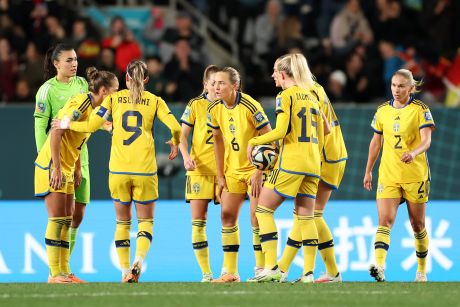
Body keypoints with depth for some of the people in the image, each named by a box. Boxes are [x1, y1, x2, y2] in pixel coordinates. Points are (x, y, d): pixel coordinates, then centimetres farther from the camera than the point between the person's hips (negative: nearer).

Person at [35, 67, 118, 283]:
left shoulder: (92, 107, 10)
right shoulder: (80, 104, -18)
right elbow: (56, 134, -22)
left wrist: (76, 170, 15)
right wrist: (56, 168, -23)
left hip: (66, 167, 9)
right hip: (52, 166, -9)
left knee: (66, 221, 8)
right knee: (57, 220, -8)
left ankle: (64, 272, 11)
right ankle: (55, 274, -6)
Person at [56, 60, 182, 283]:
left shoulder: (114, 99, 3)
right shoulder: (155, 101, 3)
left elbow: (91, 125, -4)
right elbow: (176, 128, -4)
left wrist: (67, 124, 12)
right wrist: (175, 144, 17)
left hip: (118, 170, 1)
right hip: (145, 170, -1)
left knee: (122, 222, 13)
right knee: (145, 221, 8)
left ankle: (125, 272, 10)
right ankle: (138, 261, -18)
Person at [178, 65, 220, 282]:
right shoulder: (196, 105, 3)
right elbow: (183, 135, 3)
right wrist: (186, 156, -14)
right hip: (200, 169, -1)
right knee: (198, 221, -5)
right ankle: (206, 274, -1)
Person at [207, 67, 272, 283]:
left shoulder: (250, 107, -21)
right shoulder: (214, 109, -3)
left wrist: (259, 172, -19)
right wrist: (220, 175, 7)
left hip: (255, 168, -6)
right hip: (232, 169, 6)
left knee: (257, 218, -10)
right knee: (227, 216, 0)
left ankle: (262, 269, 1)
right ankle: (230, 271, 6)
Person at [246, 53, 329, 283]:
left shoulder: (286, 96, -6)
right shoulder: (311, 96, 16)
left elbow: (280, 131, -16)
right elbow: (322, 132, 18)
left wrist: (254, 141, -4)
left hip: (291, 161, -7)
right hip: (313, 162, 7)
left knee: (263, 209, 0)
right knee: (305, 216, 7)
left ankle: (271, 268, -9)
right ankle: (308, 272, 0)